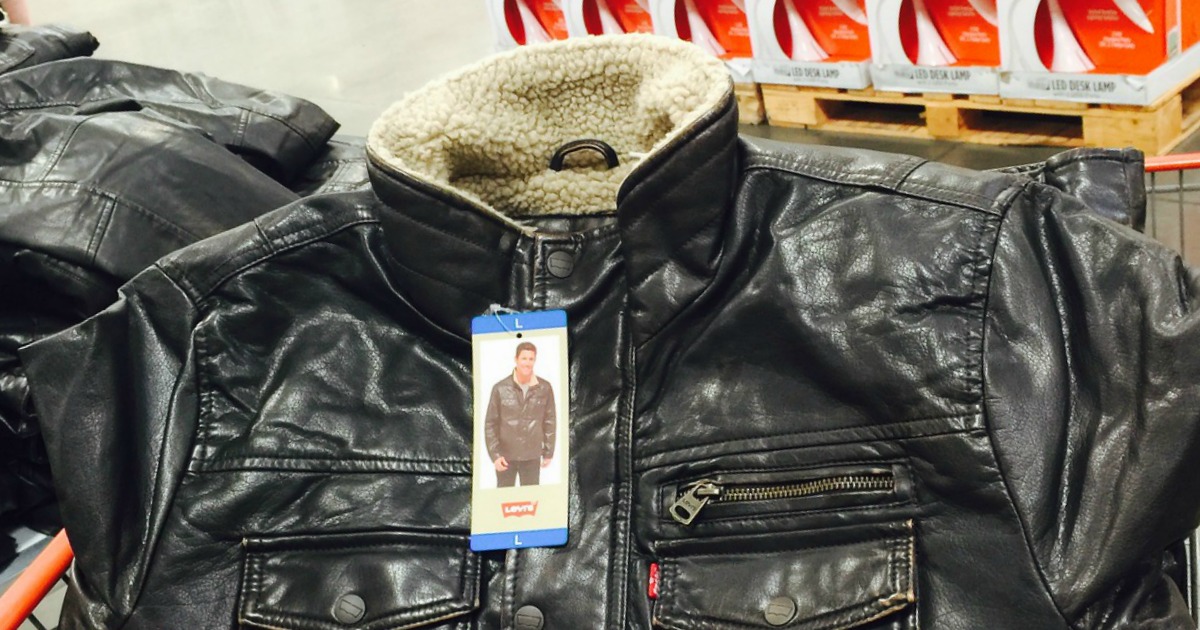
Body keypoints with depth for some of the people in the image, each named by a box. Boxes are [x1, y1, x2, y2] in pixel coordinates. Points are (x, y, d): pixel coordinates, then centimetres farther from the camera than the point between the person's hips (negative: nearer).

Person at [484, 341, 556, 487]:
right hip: (506, 456, -1)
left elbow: (550, 422, 4)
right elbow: (490, 424, -3)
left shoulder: (545, 388, -4)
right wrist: (495, 454, -8)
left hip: (532, 457, 1)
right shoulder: (500, 388, -7)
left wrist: (548, 452, 4)